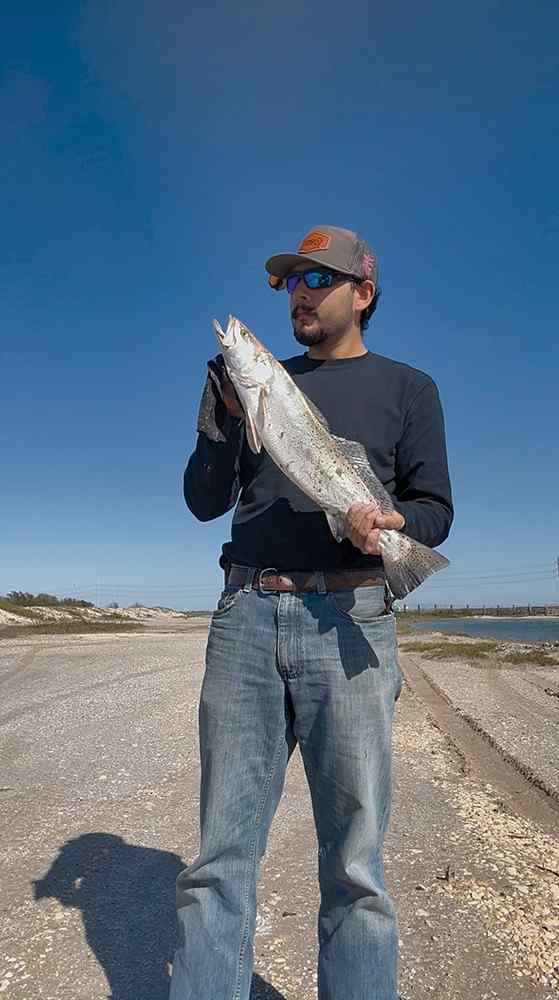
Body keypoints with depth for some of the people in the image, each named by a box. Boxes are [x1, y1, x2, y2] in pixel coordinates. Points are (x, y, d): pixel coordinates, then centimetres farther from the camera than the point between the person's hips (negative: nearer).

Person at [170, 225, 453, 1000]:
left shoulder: (408, 388, 13)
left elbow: (435, 507, 7)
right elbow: (205, 502, 13)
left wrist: (391, 523, -16)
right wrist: (220, 418, -4)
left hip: (347, 621, -2)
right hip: (244, 619, 3)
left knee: (354, 866, 3)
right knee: (220, 856, 7)